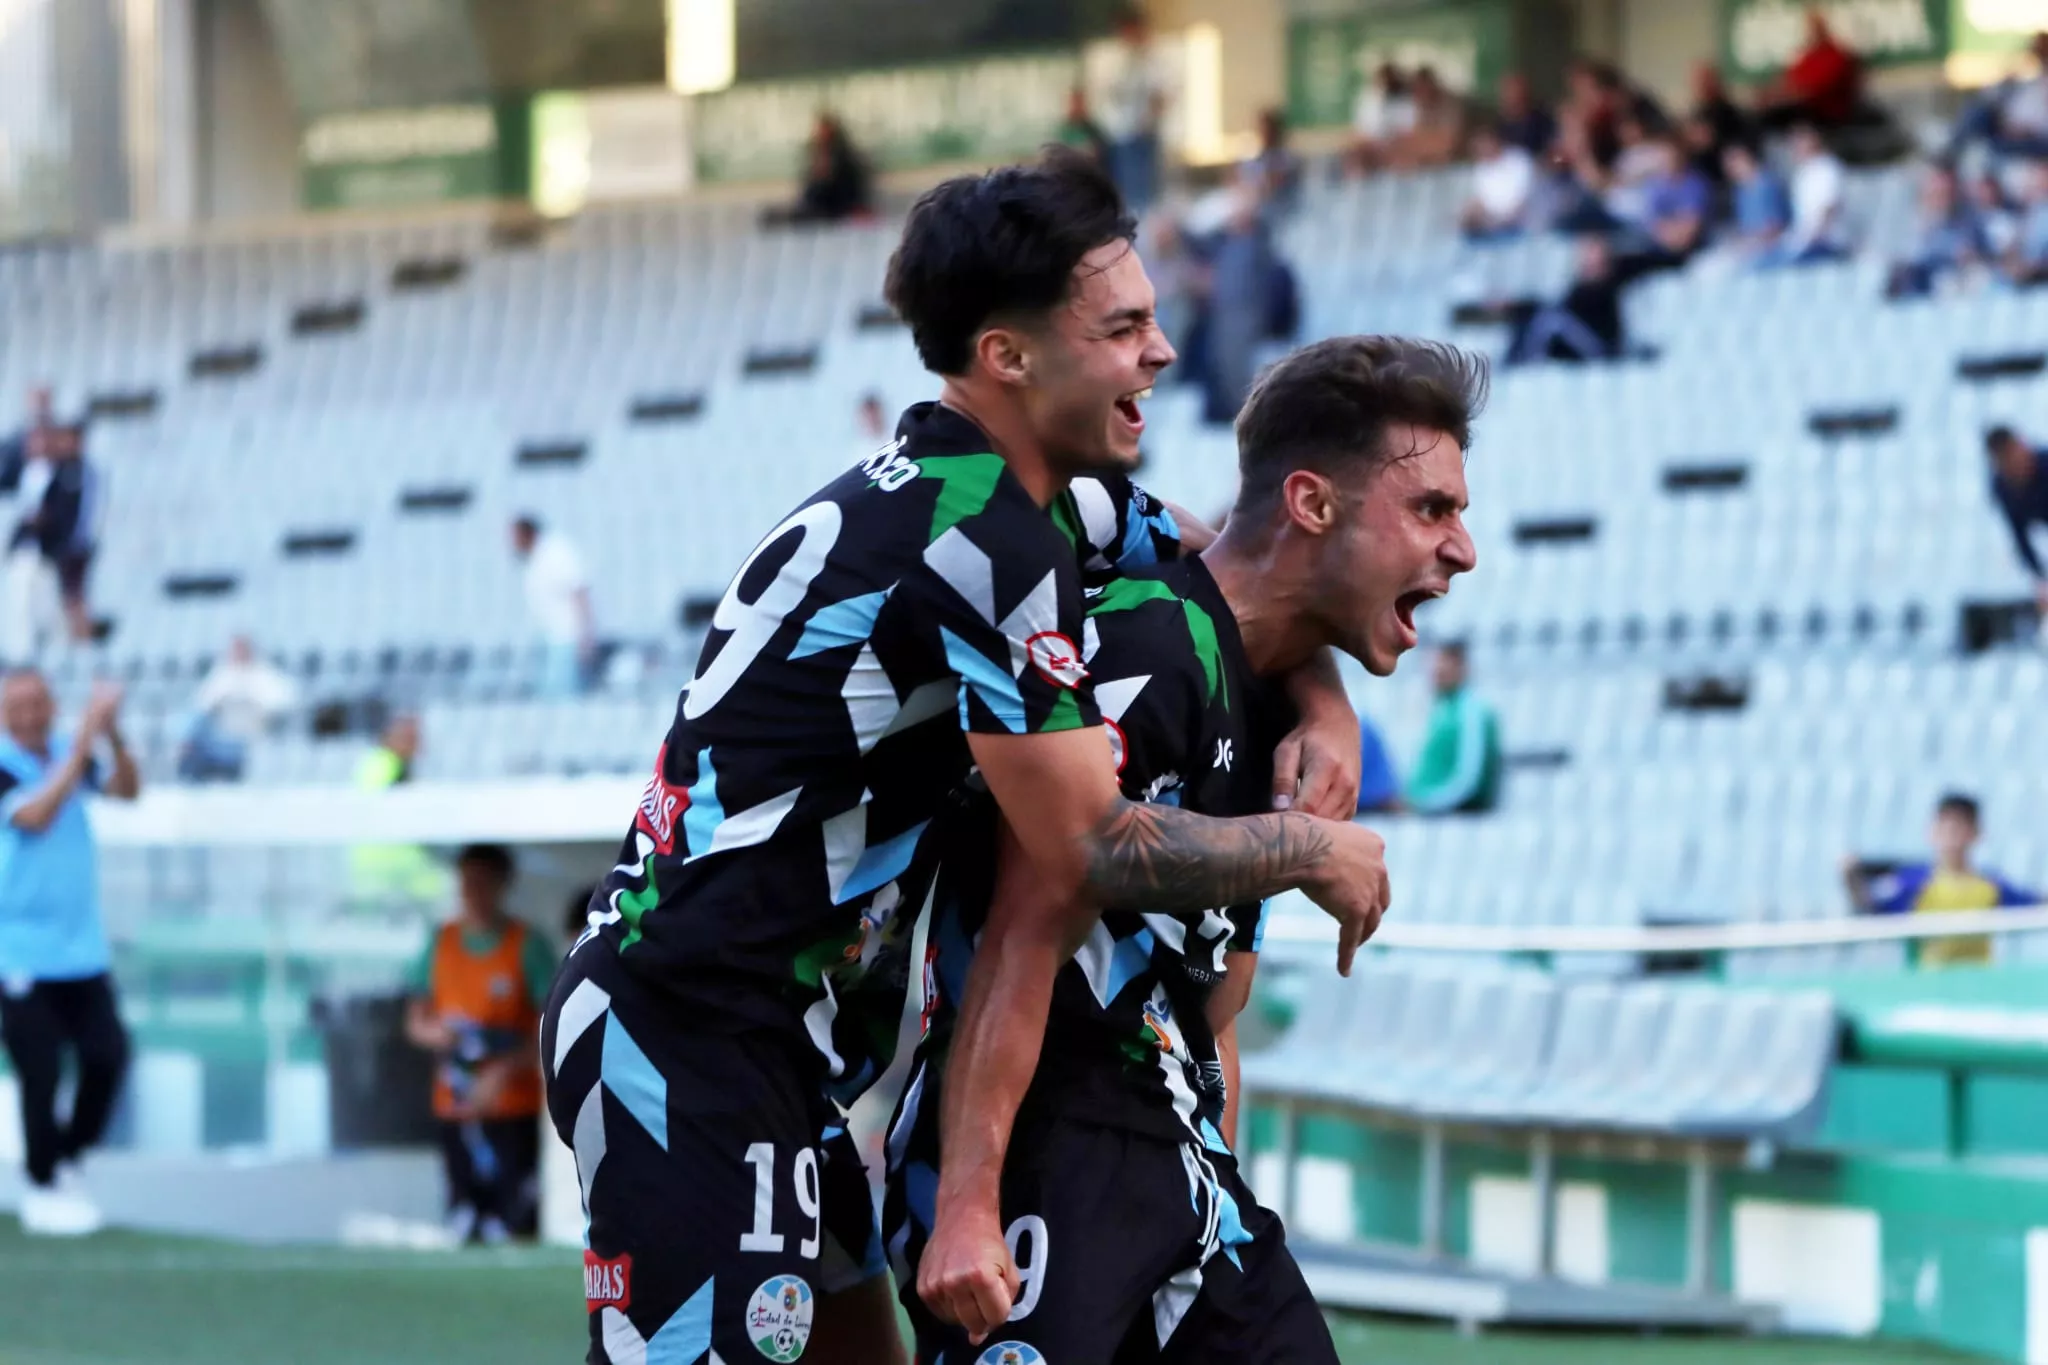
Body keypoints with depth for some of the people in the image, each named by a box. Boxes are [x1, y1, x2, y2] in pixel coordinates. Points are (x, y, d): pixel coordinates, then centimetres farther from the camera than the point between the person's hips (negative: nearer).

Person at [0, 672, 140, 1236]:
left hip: (83, 949, 6)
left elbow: (127, 789, -5)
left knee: (108, 1055, 4)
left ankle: (67, 1162, 23)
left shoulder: (69, 753, 5)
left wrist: (113, 736, -22)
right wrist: (84, 741, -31)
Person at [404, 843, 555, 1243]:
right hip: (455, 1106, 4)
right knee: (463, 1224, 4)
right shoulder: (441, 944, 9)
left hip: (514, 1108, -4)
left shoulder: (528, 945, -4)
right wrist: (434, 1032, -10)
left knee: (513, 1224, -12)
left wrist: (506, 1068, -21)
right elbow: (415, 1022, 13)